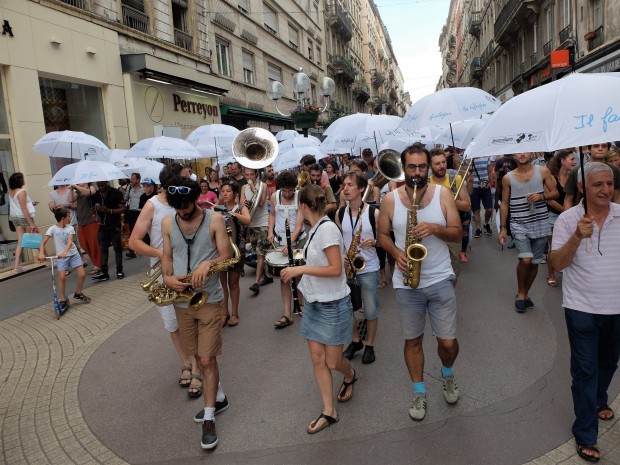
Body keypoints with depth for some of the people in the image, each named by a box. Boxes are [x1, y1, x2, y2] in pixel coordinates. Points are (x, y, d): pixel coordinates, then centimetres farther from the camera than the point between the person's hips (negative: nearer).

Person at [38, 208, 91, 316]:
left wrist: (65, 252, -36)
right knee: (62, 277, -13)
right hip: (61, 256, -3)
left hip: (73, 254, 3)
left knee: (82, 274, -3)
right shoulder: (53, 229, -10)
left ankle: (78, 294, 22)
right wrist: (41, 253, -33)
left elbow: (70, 241, -18)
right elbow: (43, 243, -14)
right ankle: (63, 300, 2)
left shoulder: (70, 228, -3)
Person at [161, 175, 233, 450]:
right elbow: (167, 256, 5)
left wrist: (208, 262, -29)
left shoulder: (214, 220, -10)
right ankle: (217, 395, 41)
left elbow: (226, 256, -9)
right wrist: (167, 278, -15)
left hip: (210, 299, -4)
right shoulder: (167, 223, 1)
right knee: (198, 357, 18)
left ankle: (209, 418, 14)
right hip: (181, 300, 4)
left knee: (207, 359, 0)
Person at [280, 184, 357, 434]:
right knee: (317, 359, 7)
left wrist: (301, 269, -24)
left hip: (333, 305, -8)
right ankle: (329, 411, 19)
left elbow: (335, 269, -24)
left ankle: (350, 376, 40)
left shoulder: (327, 228, -20)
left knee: (332, 362, 5)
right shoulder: (315, 228, 6)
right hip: (314, 302, 8)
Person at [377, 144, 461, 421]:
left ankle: (447, 373, 38)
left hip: (440, 280, 0)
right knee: (412, 340, 11)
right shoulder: (390, 199, -2)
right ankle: (419, 392, 32)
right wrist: (396, 253, -13)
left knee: (448, 342, 4)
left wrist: (435, 228, -21)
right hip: (407, 283, 1)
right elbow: (382, 234, 6)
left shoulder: (443, 194, -2)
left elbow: (458, 233, -1)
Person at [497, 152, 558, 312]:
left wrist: (541, 196, -15)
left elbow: (555, 193, 7)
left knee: (534, 263, 9)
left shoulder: (543, 171, 1)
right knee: (525, 260, -18)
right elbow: (504, 204, 5)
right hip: (519, 225, -2)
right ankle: (520, 293, 6)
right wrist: (503, 228, 2)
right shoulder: (508, 178, 0)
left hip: (541, 224, 2)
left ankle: (525, 293, 29)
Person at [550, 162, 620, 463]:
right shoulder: (568, 219, -11)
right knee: (584, 370, 4)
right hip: (582, 309, -4)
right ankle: (585, 436, 16)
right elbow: (557, 264, -16)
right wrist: (577, 237, -30)